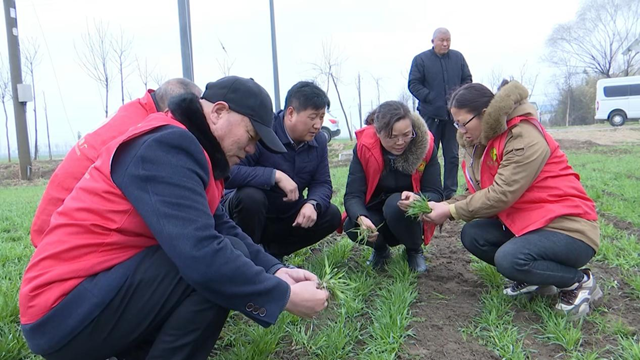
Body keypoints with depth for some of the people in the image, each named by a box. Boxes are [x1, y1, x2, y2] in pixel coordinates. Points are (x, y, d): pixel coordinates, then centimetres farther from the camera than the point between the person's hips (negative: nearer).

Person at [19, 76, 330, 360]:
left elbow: (222, 228, 6)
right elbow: (202, 253, -32)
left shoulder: (183, 146, 10)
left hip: (97, 291, 10)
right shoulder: (166, 145, -21)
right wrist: (284, 295, -22)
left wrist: (275, 271, -6)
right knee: (220, 264, -22)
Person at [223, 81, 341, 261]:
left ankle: (272, 251, 3)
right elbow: (229, 172, -39)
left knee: (331, 215, -9)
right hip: (250, 208, -6)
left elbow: (322, 183, -5)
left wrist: (312, 204, -28)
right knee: (250, 196, -37)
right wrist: (275, 175, -39)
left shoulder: (318, 140, -5)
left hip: (285, 215, 6)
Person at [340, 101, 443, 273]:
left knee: (396, 203, -33)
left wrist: (417, 199, -42)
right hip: (375, 217, 1)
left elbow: (436, 194, -18)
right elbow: (353, 195, -23)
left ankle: (415, 251, -1)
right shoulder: (364, 147, -19)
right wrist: (361, 218, -45)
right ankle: (381, 249, 8)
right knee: (352, 226, -30)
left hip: (410, 218, 0)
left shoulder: (425, 145, -18)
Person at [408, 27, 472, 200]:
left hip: (453, 114, 3)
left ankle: (450, 193, 16)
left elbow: (467, 80, 12)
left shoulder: (458, 57, 8)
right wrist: (430, 98, -14)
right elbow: (413, 84, -3)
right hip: (430, 115, -3)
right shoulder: (420, 59, -1)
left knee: (452, 155, 7)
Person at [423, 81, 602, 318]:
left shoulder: (524, 137, -20)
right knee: (472, 234, -7)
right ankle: (534, 277, 10)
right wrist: (443, 206, -12)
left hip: (569, 227, -9)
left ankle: (580, 281, -2)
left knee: (509, 259, -30)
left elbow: (501, 195, -26)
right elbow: (479, 193, 3)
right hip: (528, 221, 9)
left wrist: (451, 211, -18)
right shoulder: (484, 141, 7)